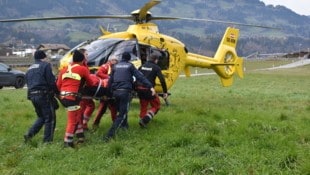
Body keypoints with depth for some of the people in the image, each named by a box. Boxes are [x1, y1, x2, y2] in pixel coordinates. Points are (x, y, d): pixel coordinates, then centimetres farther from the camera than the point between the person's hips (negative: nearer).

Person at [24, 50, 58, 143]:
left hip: (32, 96, 8)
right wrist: (56, 91, 1)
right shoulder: (46, 65, -4)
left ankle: (29, 134, 9)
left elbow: (28, 83, 19)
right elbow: (51, 81, -11)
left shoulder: (29, 69, 20)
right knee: (50, 118, 2)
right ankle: (47, 140, 4)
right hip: (44, 95, -8)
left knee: (41, 117, 21)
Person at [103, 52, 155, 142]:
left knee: (121, 110, 25)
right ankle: (110, 134, -18)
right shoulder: (130, 66, 7)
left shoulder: (115, 66, 18)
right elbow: (140, 77, -2)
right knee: (122, 114, -5)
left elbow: (110, 80, 16)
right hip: (125, 91, -5)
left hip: (115, 91, 5)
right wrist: (150, 86, -6)